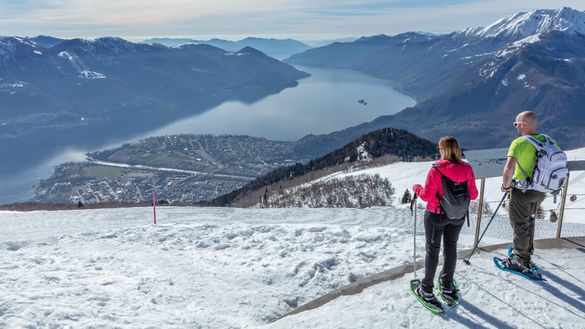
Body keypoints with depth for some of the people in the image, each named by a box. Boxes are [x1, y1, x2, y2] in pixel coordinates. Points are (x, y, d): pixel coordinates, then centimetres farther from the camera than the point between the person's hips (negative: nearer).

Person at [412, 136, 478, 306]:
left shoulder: (436, 170, -24)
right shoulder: (467, 168, -11)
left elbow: (426, 196, -20)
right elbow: (473, 195, -4)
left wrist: (416, 187, 0)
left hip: (436, 216, -4)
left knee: (432, 250, 11)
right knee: (451, 248, 20)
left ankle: (427, 290, 20)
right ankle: (447, 286, 35)